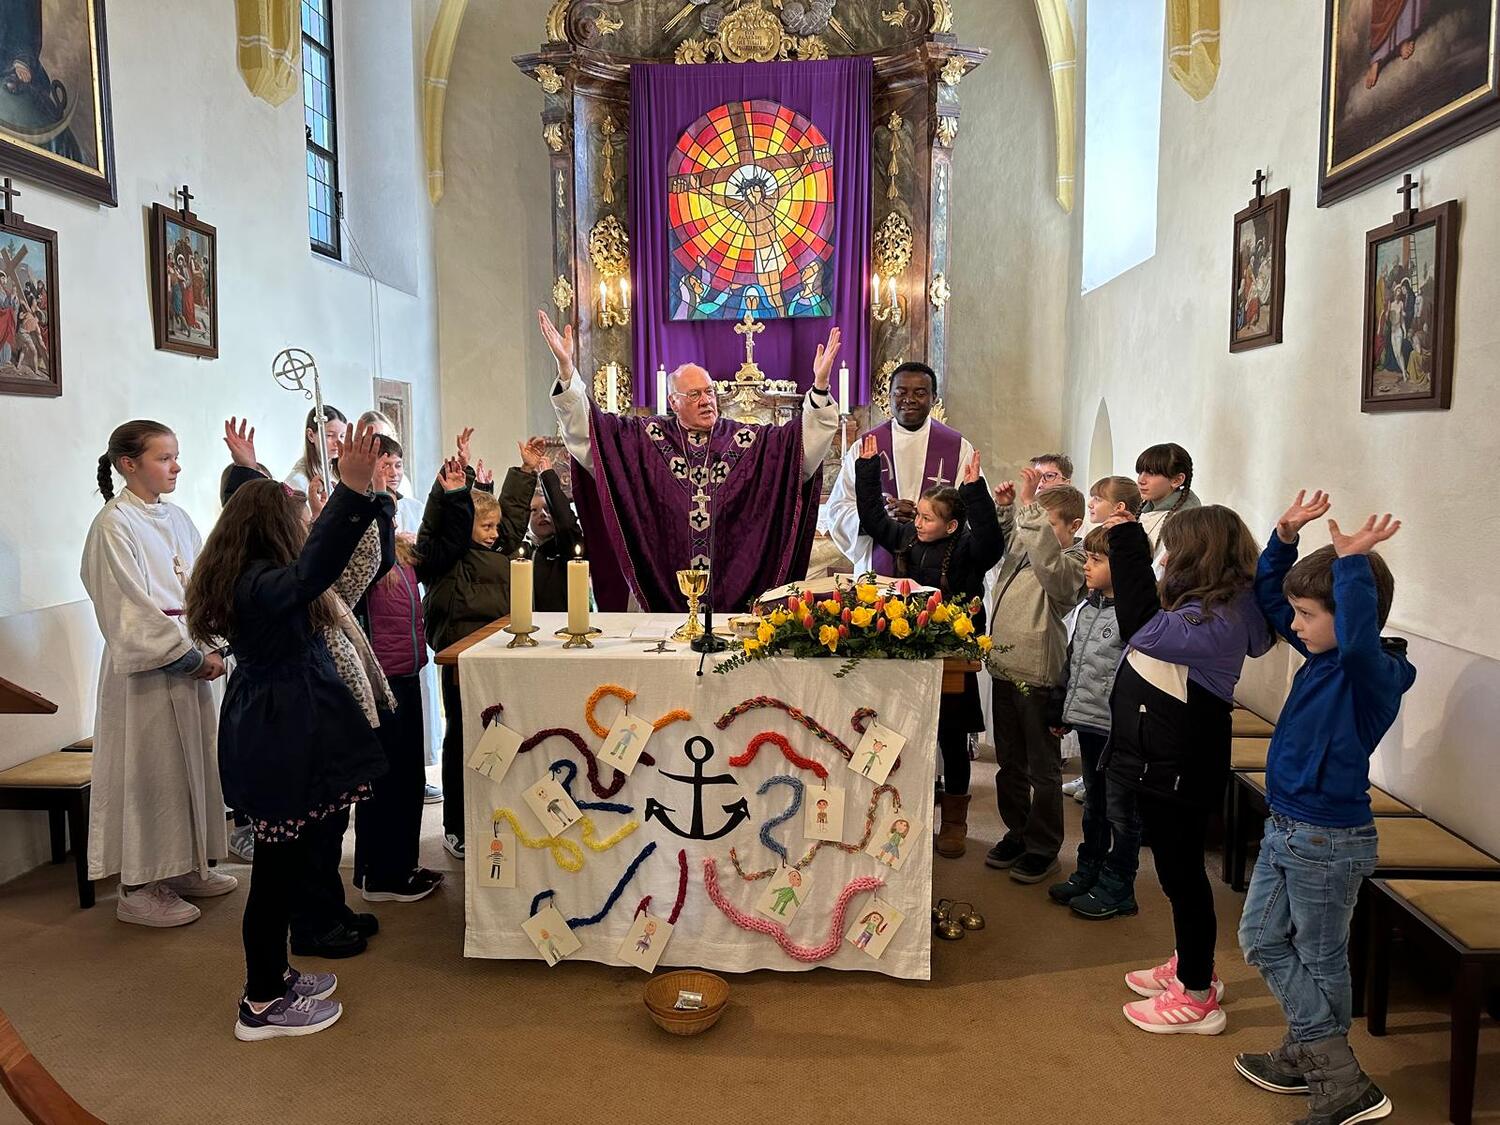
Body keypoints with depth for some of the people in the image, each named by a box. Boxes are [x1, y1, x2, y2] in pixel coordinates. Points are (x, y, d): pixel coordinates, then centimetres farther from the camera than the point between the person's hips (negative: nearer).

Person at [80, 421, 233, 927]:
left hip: (190, 661, 7)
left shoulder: (176, 519, 11)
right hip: (146, 667, -7)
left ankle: (187, 867, 26)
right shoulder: (115, 524, -11)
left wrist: (212, 646, -1)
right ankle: (139, 887, 12)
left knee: (193, 762, 12)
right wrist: (192, 657, -13)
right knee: (150, 768, 0)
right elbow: (132, 607, -15)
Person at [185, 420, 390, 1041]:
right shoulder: (265, 585, -22)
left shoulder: (239, 579, 10)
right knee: (282, 867, 1)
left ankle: (273, 975, 34)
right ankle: (263, 1004, 15)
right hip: (285, 740, -11)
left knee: (286, 862, 20)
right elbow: (313, 568, -45)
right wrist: (352, 490, -55)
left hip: (270, 737, 11)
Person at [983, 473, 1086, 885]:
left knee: (1043, 767, 7)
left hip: (1037, 673, -7)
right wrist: (1003, 507, 5)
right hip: (1004, 665, 7)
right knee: (1009, 761, 19)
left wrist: (1030, 505, -33)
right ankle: (1017, 831, 34)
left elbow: (1050, 567, -34)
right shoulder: (1021, 543, 8)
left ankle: (1043, 847, 21)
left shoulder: (1074, 562, -13)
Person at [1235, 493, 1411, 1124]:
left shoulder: (1374, 674, -21)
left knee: (1321, 960, 5)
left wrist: (1351, 562, -41)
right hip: (1284, 829, 9)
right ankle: (1305, 1057, 30)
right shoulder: (1320, 653, 3)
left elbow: (1358, 640, -46)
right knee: (1262, 940, 16)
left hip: (1328, 841, -9)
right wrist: (1285, 537, -1)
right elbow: (1267, 596, 12)